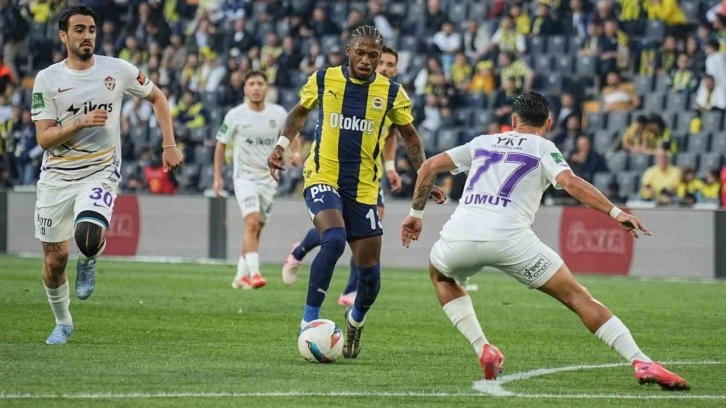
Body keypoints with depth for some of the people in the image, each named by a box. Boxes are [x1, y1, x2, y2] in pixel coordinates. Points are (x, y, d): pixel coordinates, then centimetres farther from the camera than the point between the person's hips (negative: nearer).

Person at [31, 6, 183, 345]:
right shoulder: (47, 79, -4)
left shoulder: (118, 71, -2)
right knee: (54, 259, 4)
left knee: (88, 236, -30)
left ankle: (88, 262, 8)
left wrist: (169, 145, 6)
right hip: (57, 176, 1)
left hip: (100, 172, -1)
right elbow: (44, 138, -8)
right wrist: (81, 123, -23)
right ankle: (62, 322, 31)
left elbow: (156, 97, 13)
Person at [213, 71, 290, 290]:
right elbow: (221, 144, 4)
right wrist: (217, 177, 1)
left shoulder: (278, 114, -1)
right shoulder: (235, 115, -6)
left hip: (268, 179, 3)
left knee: (256, 229, 8)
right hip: (244, 177, -3)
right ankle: (253, 273, -30)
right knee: (251, 222, -23)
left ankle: (241, 275, 20)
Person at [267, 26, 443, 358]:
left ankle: (356, 319, 35)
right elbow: (299, 112, 16)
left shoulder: (391, 92, 1)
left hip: (363, 188, 2)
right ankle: (309, 321, -21)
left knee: (369, 271, 1)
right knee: (334, 239, -31)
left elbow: (409, 135, 13)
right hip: (322, 178, -2)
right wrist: (282, 145, 1)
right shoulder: (323, 80, -1)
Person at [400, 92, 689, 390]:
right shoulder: (542, 148, 16)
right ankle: (642, 363, -8)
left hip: (459, 235, 3)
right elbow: (569, 182, -4)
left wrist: (416, 213, 35)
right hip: (509, 238, -3)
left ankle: (484, 351, 21)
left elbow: (429, 167, 25)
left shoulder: (482, 143, 28)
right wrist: (615, 212, -8)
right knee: (578, 297, 5)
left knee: (441, 275, 38)